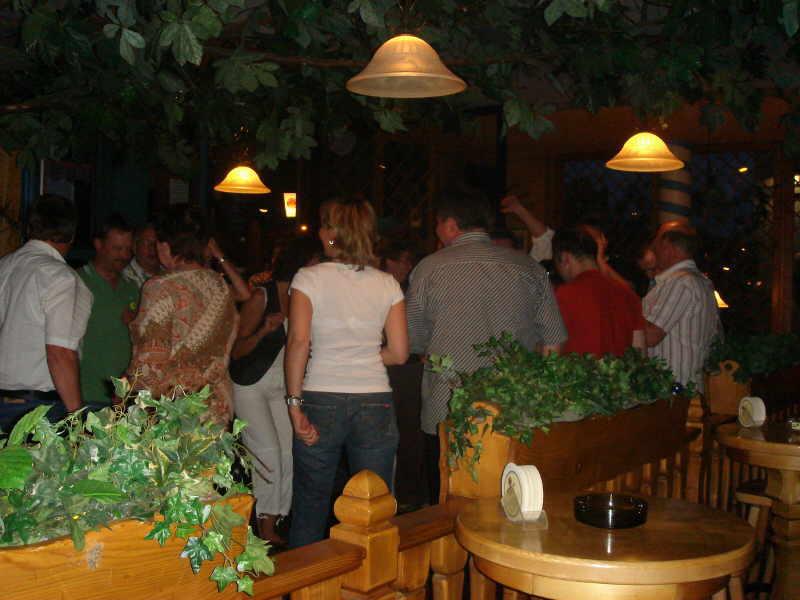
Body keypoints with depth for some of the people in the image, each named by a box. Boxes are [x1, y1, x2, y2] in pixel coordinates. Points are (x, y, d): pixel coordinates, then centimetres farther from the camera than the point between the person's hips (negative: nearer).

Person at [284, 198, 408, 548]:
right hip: (376, 402, 2)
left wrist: (294, 402, -8)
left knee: (309, 507, 11)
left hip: (321, 402, -2)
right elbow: (399, 353, 3)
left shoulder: (309, 278, -2)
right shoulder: (387, 284, 5)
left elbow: (298, 341, -12)